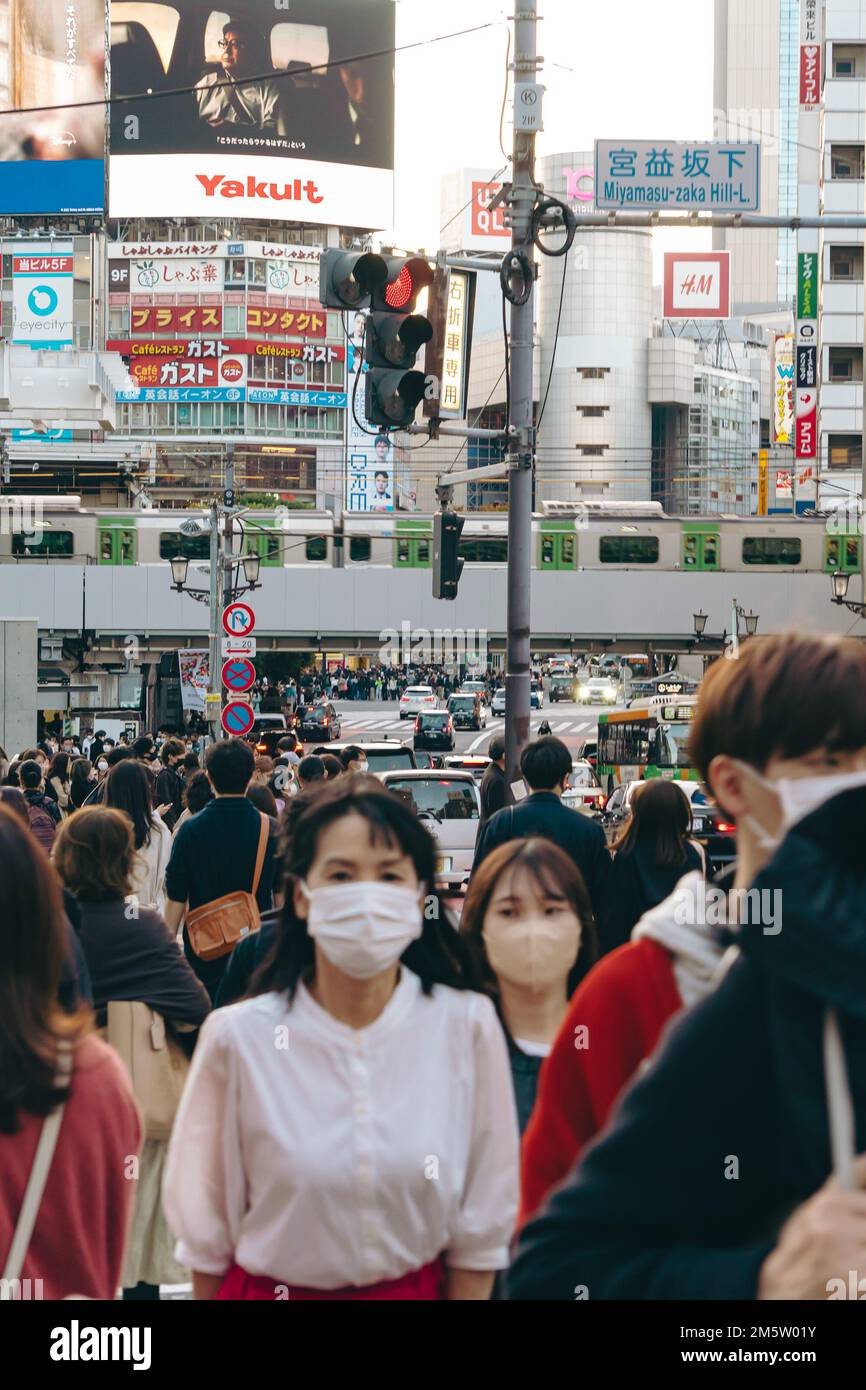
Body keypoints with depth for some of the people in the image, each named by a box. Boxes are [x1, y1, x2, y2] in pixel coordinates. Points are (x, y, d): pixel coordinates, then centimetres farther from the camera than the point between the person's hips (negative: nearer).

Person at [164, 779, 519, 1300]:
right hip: (270, 1287, -1)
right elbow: (205, 1236, -4)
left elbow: (481, 1235, -4)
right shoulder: (238, 1037, -14)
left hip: (420, 1284, 1)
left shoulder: (468, 1027, -11)